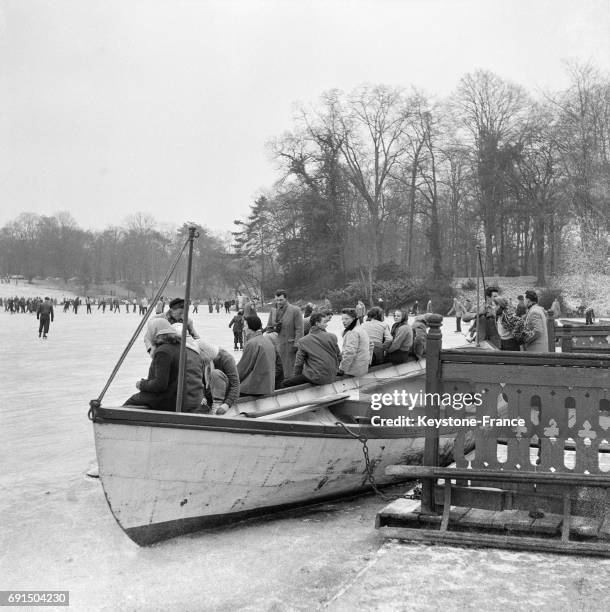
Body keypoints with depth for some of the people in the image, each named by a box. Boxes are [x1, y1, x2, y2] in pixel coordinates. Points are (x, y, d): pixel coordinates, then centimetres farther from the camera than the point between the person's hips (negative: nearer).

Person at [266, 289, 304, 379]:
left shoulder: (295, 310, -5)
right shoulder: (273, 310, 12)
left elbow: (299, 330, -8)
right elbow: (268, 327, 21)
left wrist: (296, 345, -14)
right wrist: (274, 328, -1)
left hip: (289, 345, -5)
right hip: (276, 345, 5)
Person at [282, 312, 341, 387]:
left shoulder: (303, 341, -6)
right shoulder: (332, 337, 0)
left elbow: (299, 363, -3)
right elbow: (339, 357, 8)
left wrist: (297, 376, 14)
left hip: (316, 379, -5)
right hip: (331, 377, 5)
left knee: (285, 383, 3)